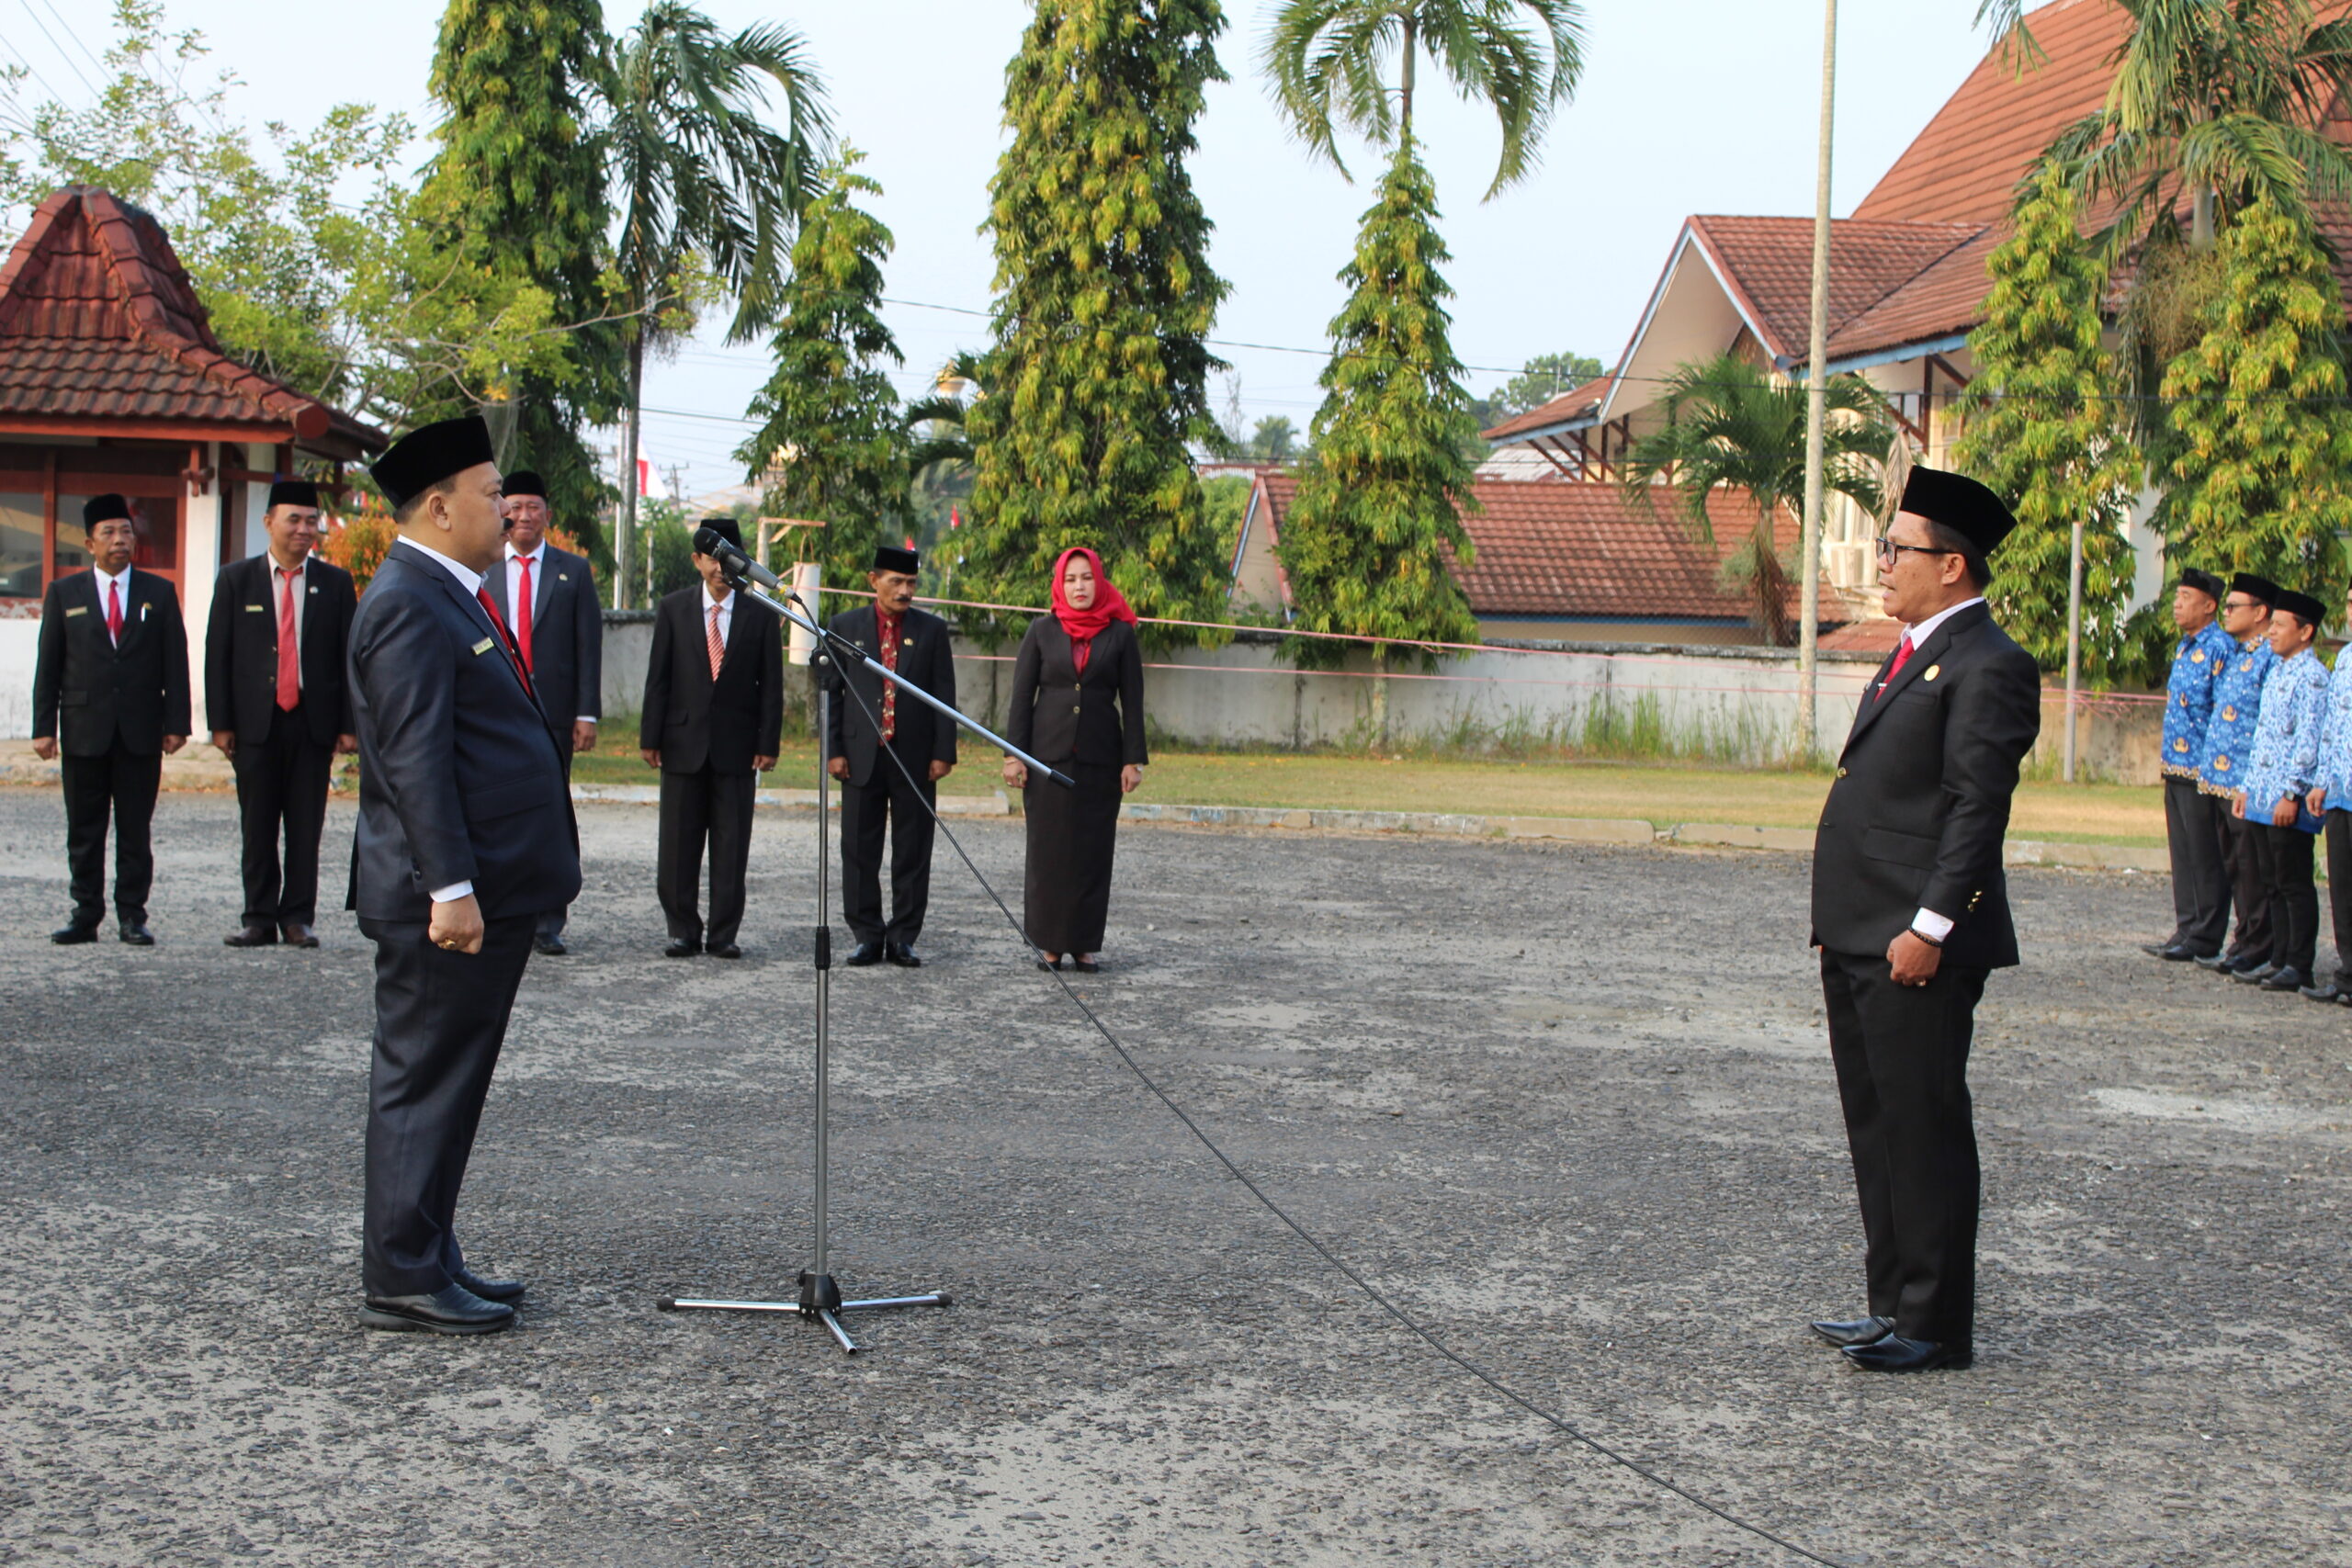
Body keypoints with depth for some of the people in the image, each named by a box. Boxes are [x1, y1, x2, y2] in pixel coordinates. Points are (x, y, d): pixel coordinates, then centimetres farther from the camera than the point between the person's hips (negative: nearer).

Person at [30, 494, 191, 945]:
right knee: (84, 831, 4)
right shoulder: (64, 594, 8)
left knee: (135, 831, 2)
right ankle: (86, 915, 10)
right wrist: (44, 727, -2)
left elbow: (175, 663, 5)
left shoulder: (159, 593, 8)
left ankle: (132, 916, 7)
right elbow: (48, 666, 5)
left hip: (141, 733, 0)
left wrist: (176, 723, -3)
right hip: (83, 730, 0)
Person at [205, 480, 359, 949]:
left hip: (313, 722, 0)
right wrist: (221, 723, -3)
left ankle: (298, 918, 9)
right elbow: (218, 656, 4)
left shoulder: (335, 584, 7)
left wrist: (350, 725, -2)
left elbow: (350, 657, 5)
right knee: (257, 830, 4)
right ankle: (259, 918, 10)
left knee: (306, 830, 3)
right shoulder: (236, 580, 6)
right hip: (256, 722, 0)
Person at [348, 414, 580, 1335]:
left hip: (491, 891, 10)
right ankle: (403, 1282, 4)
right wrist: (451, 887, -25)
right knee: (424, 1084, -3)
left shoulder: (450, 596, 17)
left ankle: (430, 1260, 24)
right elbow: (413, 758, -22)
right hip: (448, 902, -10)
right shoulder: (409, 605, -16)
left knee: (447, 1084, 15)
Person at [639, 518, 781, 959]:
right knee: (678, 845, 4)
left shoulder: (760, 615, 4)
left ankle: (724, 934, 7)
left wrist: (768, 744, -4)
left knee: (732, 847, 0)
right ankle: (683, 931, 12)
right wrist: (651, 738, -1)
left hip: (736, 746, -1)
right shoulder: (673, 610, 7)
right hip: (683, 744, 1)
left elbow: (771, 685, 3)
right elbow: (658, 678, 5)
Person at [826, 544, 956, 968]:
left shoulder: (932, 629, 6)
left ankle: (903, 938, 10)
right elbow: (831, 691, 6)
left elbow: (944, 695, 4)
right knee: (860, 852, 4)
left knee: (912, 853, 2)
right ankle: (867, 937, 13)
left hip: (915, 758, 0)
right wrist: (833, 750, -2)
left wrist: (943, 753, -3)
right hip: (862, 755, 0)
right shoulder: (846, 626, 6)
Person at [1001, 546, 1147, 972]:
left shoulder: (1119, 634, 4)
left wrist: (1133, 759, -3)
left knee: (1094, 849, 1)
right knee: (1048, 848, 1)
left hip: (1100, 757, 0)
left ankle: (1085, 943, 8)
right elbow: (1021, 695, 4)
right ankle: (1049, 943, 8)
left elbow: (1132, 701, 3)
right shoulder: (1042, 631, 5)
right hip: (1048, 753, 0)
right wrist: (1014, 754, -4)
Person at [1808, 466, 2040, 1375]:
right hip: (1859, 940, 10)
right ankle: (1895, 1307, 25)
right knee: (1877, 1130, 15)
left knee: (1924, 1134, -2)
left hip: (1916, 950, -10)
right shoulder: (1918, 653, 18)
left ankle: (1936, 1326, 7)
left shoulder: (1986, 667, -13)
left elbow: (1979, 808, -19)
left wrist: (1929, 927, -22)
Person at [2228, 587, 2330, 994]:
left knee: (2294, 884, -3)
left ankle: (2299, 966, 2)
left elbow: (2309, 742, -17)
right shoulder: (2276, 671, 15)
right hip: (2262, 798, 9)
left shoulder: (2312, 677, -12)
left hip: (2289, 803, -9)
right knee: (2272, 883, 12)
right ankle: (2279, 960, 18)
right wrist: (2247, 786, 18)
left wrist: (2291, 793, -20)